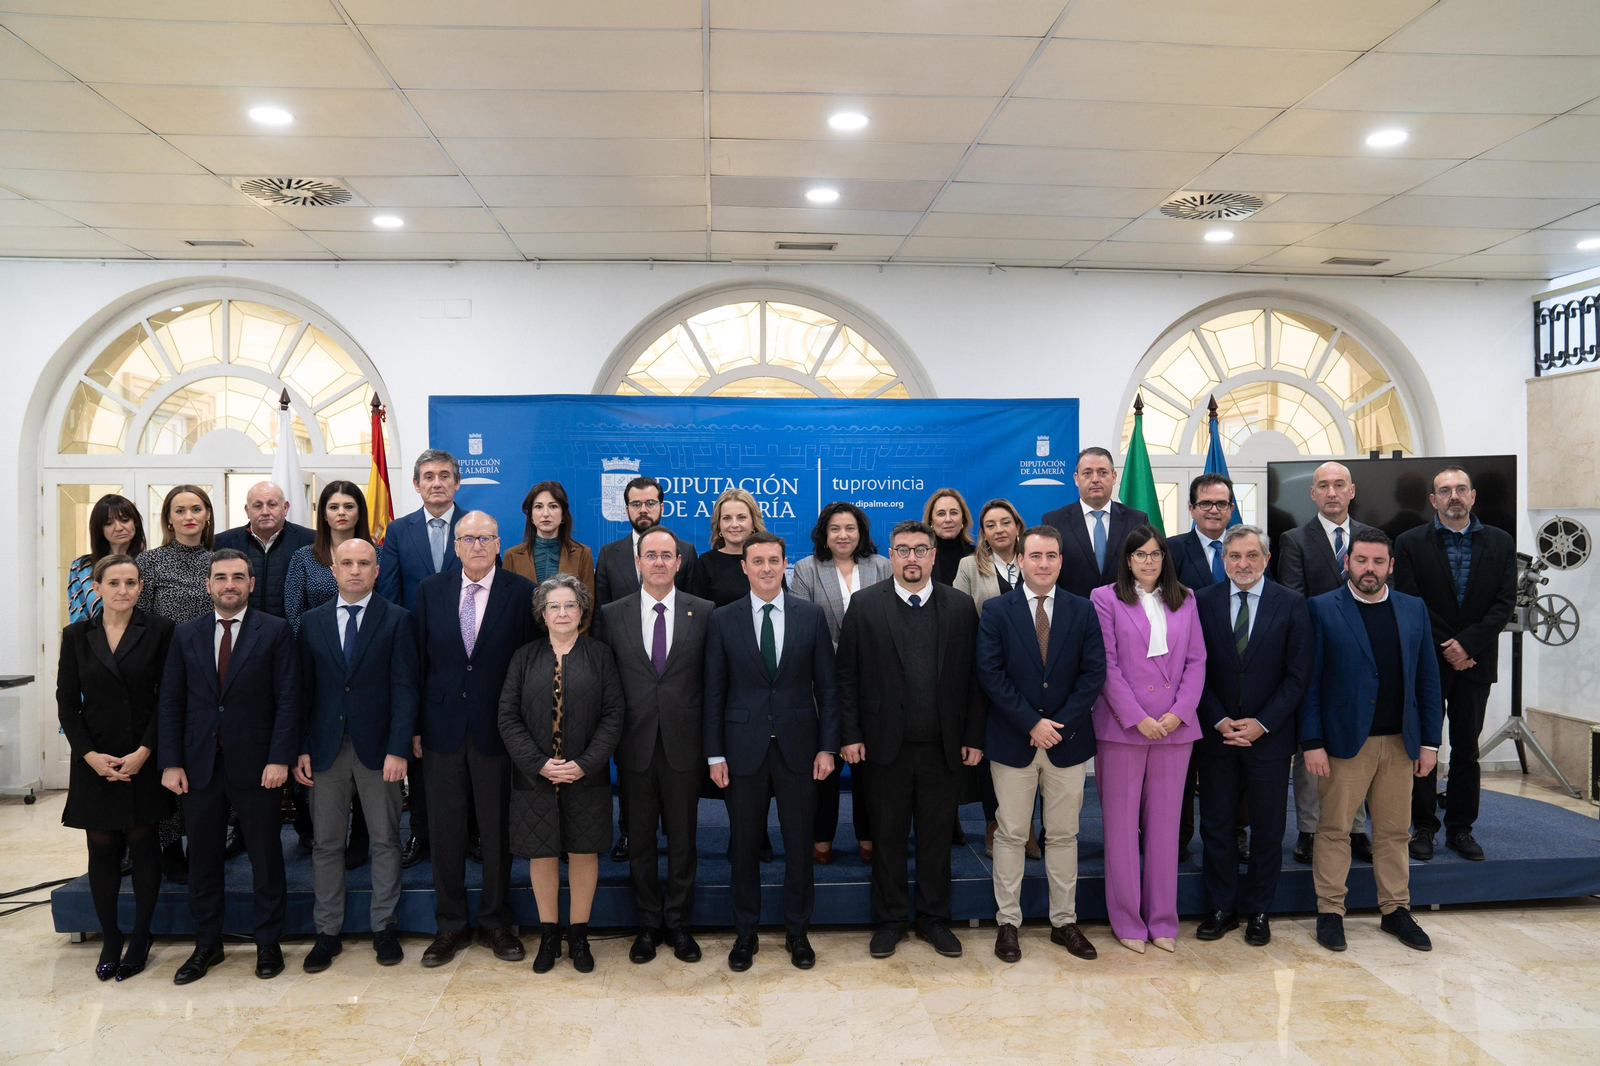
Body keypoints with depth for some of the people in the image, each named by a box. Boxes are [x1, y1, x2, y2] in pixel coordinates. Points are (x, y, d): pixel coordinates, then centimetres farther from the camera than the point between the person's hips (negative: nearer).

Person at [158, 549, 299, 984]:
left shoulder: (275, 631, -2)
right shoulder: (186, 635, 8)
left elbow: (288, 700, -6)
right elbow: (171, 703, 6)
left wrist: (280, 758, -14)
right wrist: (170, 763, -2)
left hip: (256, 765, -3)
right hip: (199, 765, 3)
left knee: (266, 857, 6)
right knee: (202, 858, 12)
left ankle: (268, 944, 20)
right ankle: (206, 945, 27)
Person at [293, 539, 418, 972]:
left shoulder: (398, 620, 0)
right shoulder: (312, 621, 9)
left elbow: (404, 688, -5)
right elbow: (304, 689, 7)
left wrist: (397, 749, -12)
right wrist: (301, 749, -1)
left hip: (377, 747, -2)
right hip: (326, 749, 2)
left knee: (385, 840, 6)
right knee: (326, 843, 8)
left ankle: (384, 929, 19)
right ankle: (328, 932, 21)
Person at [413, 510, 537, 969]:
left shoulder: (521, 592, -4)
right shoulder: (430, 590, 4)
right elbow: (419, 660, 5)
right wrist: (415, 726, 3)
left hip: (497, 729, -2)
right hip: (443, 728, 2)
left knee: (498, 829, 9)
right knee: (445, 831, 10)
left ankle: (495, 922, 25)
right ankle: (450, 925, 26)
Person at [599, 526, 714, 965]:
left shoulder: (703, 612, 0)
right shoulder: (613, 614, 3)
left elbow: (712, 681, 1)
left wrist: (710, 742, -3)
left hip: (684, 743, -1)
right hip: (635, 744, 1)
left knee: (683, 838, 10)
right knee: (639, 839, 11)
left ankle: (679, 924, 25)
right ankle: (648, 925, 26)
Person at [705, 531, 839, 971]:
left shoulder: (811, 615, 1)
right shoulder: (723, 620, 0)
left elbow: (826, 686, 2)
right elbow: (714, 692, 1)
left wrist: (827, 746, -2)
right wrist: (715, 754, -3)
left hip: (797, 745, 0)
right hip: (744, 748, 0)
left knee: (799, 843, 9)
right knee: (744, 844, 10)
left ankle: (797, 931, 27)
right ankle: (745, 932, 27)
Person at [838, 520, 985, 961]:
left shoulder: (960, 606, 3)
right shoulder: (864, 604, -1)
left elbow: (973, 676, 3)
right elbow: (848, 675, -1)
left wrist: (974, 737, -1)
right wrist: (851, 735, -6)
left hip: (943, 746, 1)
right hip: (887, 745, -1)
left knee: (937, 837, 12)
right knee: (888, 837, 10)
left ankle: (934, 919, 29)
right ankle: (890, 920, 26)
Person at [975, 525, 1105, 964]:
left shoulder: (1082, 611, 4)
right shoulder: (997, 611, -2)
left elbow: (1094, 673, -1)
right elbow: (990, 673, -8)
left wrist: (1062, 723, -12)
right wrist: (1032, 723, -14)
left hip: (1068, 740, 2)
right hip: (1013, 742, -2)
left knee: (1064, 835, 11)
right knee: (1011, 835, 6)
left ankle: (1064, 922, 24)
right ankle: (1007, 923, 18)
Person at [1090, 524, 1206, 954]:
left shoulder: (1184, 600, 11)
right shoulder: (1106, 598, -1)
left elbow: (1197, 660, 7)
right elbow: (1106, 665, -6)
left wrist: (1180, 712, -6)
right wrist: (1138, 718, -11)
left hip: (1175, 726, 3)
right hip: (1122, 726, -3)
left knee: (1165, 823, 10)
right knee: (1121, 823, 4)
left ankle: (1163, 920, 20)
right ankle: (1127, 920, 16)